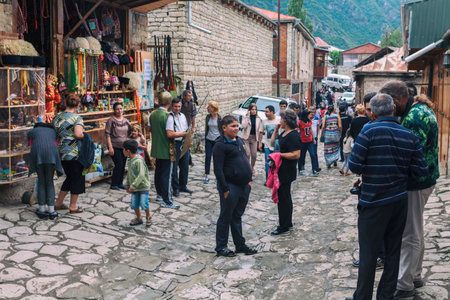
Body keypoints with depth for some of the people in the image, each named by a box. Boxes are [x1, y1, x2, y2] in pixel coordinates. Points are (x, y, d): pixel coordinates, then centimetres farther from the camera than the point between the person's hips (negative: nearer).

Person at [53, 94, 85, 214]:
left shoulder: (57, 117, 7)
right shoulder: (77, 118, -13)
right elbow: (78, 134, -25)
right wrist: (84, 136, -6)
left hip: (61, 153, 7)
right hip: (74, 153, -7)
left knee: (70, 177, 21)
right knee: (77, 178, 7)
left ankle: (58, 203, 25)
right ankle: (73, 206, 13)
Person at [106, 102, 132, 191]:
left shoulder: (126, 120, 9)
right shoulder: (111, 120, -8)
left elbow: (129, 133, 17)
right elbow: (107, 134, -11)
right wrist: (110, 147, -17)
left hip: (124, 146, 6)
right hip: (115, 147, -6)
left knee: (123, 166, 8)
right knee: (119, 165, -11)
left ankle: (120, 183, 21)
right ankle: (113, 184, 0)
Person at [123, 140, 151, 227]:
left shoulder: (139, 161, -21)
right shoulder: (130, 161, 7)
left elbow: (141, 175, -27)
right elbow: (129, 174, 19)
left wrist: (133, 186, -26)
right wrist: (127, 185, 17)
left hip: (143, 186, -8)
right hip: (134, 188, 8)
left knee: (143, 203, -9)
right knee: (134, 204, 7)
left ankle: (148, 217, 14)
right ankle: (139, 218, 25)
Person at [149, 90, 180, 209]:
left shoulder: (153, 114, 4)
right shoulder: (167, 115, -19)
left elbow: (150, 129, 14)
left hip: (156, 149, 8)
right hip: (166, 149, -7)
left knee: (158, 171, 19)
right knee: (166, 175, -4)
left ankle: (159, 194, 32)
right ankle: (167, 201, -2)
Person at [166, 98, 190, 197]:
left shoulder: (182, 116, 11)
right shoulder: (170, 117, -15)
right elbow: (169, 134, -26)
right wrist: (182, 134, -15)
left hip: (184, 144, 7)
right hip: (175, 145, -7)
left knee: (185, 166, 12)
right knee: (174, 167, 2)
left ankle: (183, 186, 26)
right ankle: (175, 188, 12)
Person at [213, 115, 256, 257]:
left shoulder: (239, 141, 12)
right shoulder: (220, 145, -14)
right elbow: (218, 169, -18)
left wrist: (249, 179, 16)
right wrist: (225, 189, -19)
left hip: (244, 186, 8)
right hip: (231, 187, -8)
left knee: (237, 217, 18)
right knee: (226, 217, 4)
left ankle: (240, 245, 27)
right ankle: (221, 247, 17)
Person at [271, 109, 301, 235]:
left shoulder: (293, 135, -19)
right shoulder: (284, 132, 10)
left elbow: (296, 155, -26)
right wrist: (276, 129, 11)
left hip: (287, 171, -10)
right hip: (281, 169, 10)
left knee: (283, 197, -1)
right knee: (285, 196, 19)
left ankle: (284, 226, 11)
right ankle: (288, 223, 32)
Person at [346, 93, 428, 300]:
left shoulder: (369, 131, -15)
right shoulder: (409, 135, -1)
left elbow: (355, 166, -16)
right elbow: (421, 170, -1)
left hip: (374, 202, -5)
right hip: (400, 200, 5)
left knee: (368, 253, 6)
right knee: (393, 251, 16)